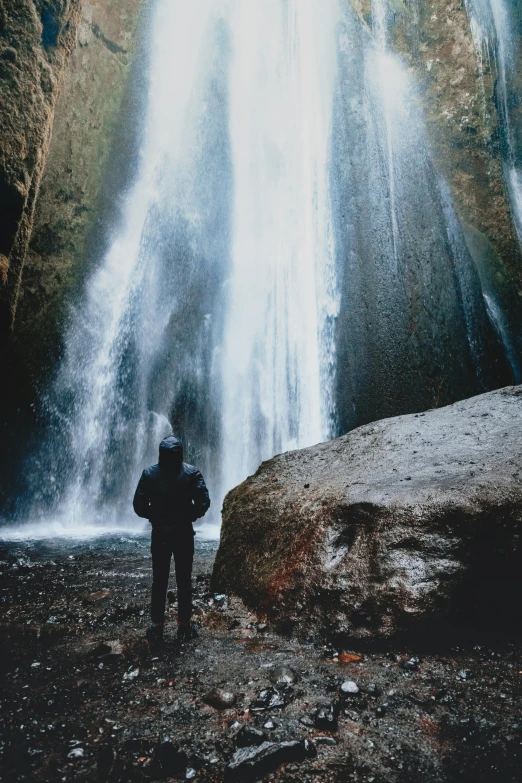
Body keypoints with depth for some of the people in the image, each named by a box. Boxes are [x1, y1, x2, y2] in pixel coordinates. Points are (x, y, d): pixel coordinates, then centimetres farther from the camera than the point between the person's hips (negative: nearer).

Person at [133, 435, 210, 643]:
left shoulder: (149, 473, -6)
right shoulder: (191, 473, -9)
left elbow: (139, 504, -6)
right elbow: (204, 501, -13)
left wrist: (152, 516, 11)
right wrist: (191, 516, 4)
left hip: (159, 534, 1)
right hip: (184, 533, -1)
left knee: (159, 581, 13)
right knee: (184, 581, 9)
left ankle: (156, 626, 19)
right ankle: (184, 627, 16)